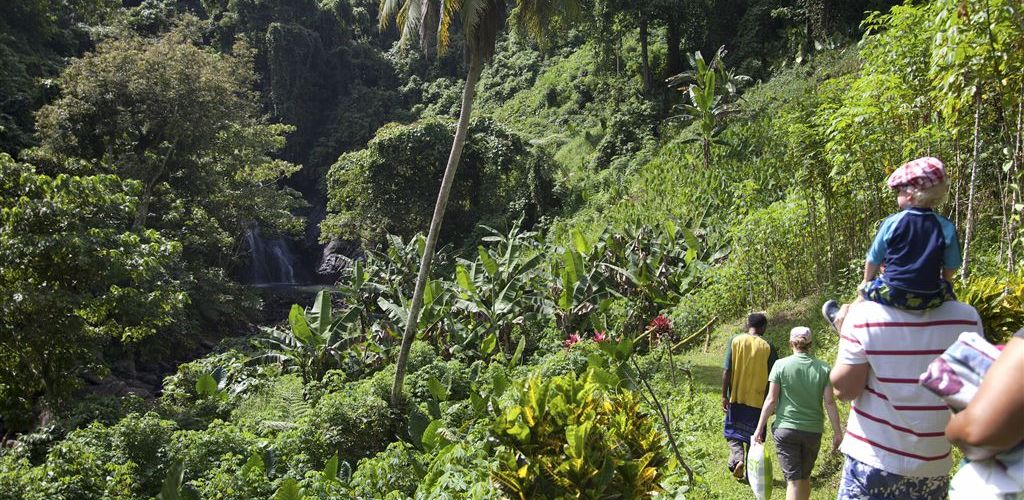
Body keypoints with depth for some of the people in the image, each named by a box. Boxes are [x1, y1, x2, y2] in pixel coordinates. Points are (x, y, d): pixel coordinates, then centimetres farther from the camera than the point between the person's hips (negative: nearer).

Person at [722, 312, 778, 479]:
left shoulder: (735, 341, -5)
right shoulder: (767, 347, -5)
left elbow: (726, 370, -7)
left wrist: (724, 395, -2)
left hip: (736, 398, 0)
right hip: (757, 399, 0)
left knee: (733, 434, 14)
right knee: (753, 437, 12)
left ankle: (737, 458, -11)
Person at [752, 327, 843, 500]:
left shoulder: (781, 365, -6)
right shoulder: (823, 368, -2)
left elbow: (771, 400, -6)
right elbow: (829, 402, -3)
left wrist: (760, 427, 1)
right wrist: (837, 432, 6)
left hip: (785, 429, -2)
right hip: (813, 431, 2)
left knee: (793, 480, 1)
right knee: (805, 477, 20)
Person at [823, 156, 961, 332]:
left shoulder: (892, 222, -9)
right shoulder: (946, 228, -4)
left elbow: (873, 260, -1)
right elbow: (950, 269, 4)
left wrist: (867, 282, 17)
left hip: (893, 296, -1)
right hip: (931, 299, 2)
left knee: (864, 290, 27)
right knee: (946, 288, 33)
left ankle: (842, 318, 48)